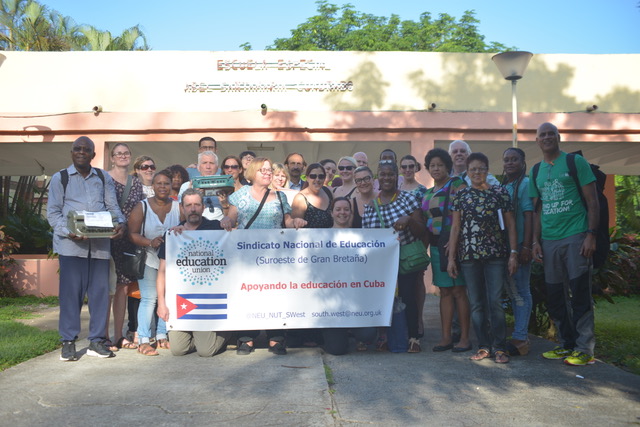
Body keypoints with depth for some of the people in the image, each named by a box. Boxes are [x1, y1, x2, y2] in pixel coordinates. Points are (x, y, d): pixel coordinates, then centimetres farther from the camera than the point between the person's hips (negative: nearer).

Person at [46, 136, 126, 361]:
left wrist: (120, 223, -9)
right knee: (71, 291, -2)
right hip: (71, 244, -2)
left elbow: (112, 206, 13)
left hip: (100, 243, 3)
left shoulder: (104, 178, 17)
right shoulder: (60, 178, 9)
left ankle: (96, 341, 12)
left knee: (100, 291, 3)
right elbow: (53, 211, 3)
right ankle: (68, 342, 8)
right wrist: (68, 232, -15)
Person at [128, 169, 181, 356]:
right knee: (149, 298, -8)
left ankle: (162, 337, 16)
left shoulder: (178, 207, 5)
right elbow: (132, 233, -5)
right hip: (149, 259, -3)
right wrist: (150, 242, -20)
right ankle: (143, 340, -4)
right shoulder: (142, 207, 0)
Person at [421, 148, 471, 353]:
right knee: (445, 291, 9)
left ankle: (464, 337, 2)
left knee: (459, 290, -4)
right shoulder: (428, 193, 18)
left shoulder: (457, 184, -4)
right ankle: (446, 337, 13)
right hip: (436, 246, 7)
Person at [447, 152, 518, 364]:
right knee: (476, 303, 6)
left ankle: (499, 347, 5)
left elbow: (510, 224, 4)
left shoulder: (500, 192, 4)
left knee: (495, 301, -5)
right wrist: (451, 258, 4)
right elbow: (455, 227, 8)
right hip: (469, 255, 2)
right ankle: (484, 346, 14)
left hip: (495, 254, -2)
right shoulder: (461, 195, 8)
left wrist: (513, 253, -3)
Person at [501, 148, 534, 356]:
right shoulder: (502, 186, 16)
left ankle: (520, 338, 1)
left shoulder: (525, 184, -7)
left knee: (520, 292, -3)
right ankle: (521, 336, 23)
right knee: (513, 292, 13)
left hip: (519, 246, -8)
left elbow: (529, 217, -14)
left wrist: (526, 247, -20)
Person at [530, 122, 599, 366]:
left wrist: (591, 235, -12)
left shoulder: (575, 162, 0)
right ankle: (567, 344, 22)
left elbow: (592, 201, -3)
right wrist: (536, 241, 8)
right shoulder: (536, 172, 14)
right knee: (554, 296, 9)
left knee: (579, 294, -3)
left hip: (575, 237, -5)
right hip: (549, 242, 5)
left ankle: (584, 348, 6)